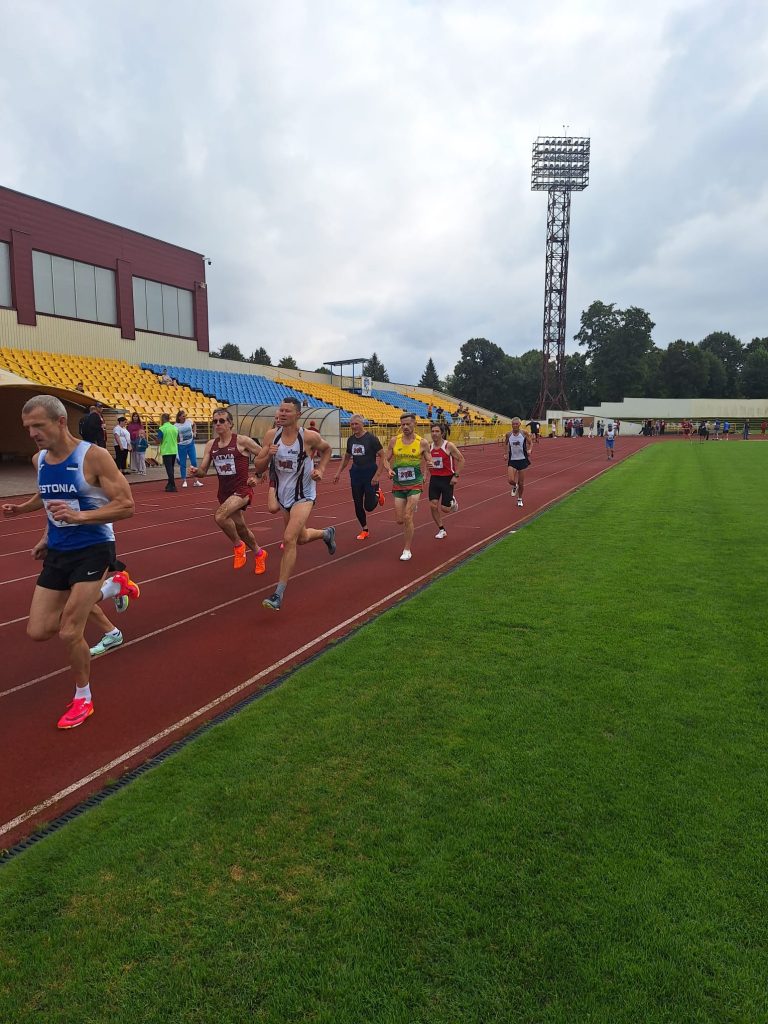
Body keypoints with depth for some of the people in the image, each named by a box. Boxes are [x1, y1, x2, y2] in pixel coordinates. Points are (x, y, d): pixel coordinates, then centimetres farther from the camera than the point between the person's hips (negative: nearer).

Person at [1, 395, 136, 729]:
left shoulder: (93, 456, -18)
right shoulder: (39, 460, 3)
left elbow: (126, 506, -20)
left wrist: (79, 517, -32)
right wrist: (46, 538, 14)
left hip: (93, 550, -7)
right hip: (57, 553, 7)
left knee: (69, 633, -9)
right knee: (37, 631, 5)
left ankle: (83, 698, 17)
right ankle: (105, 591, 27)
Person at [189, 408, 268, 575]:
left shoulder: (242, 441, -11)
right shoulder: (211, 445, 4)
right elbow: (203, 471, 5)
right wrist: (195, 471, -16)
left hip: (242, 489, -6)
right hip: (224, 491, 7)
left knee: (219, 516, -27)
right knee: (240, 527, 17)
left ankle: (238, 546, -2)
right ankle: (259, 553, 41)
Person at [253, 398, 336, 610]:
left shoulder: (309, 437, -14)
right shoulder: (271, 435, -6)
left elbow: (326, 449, 9)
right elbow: (258, 467, -3)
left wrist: (320, 469, -6)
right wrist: (268, 455, -22)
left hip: (304, 495, -5)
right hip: (283, 494, 5)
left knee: (289, 539, -20)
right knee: (301, 538, 22)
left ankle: (279, 594, -15)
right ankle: (327, 533, 57)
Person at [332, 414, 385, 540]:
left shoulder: (371, 438, -12)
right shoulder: (351, 439, 5)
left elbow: (382, 456, -12)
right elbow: (346, 457, 19)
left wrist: (377, 475, -18)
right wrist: (339, 473, 14)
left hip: (370, 473, -5)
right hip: (356, 473, 5)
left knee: (369, 506, -3)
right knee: (358, 505, 7)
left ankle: (378, 494, 30)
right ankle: (364, 530, 23)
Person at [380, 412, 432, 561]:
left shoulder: (422, 442, -5)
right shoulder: (394, 441, 0)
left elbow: (429, 461, 6)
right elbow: (386, 459, 6)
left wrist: (429, 464, -14)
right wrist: (389, 469, -12)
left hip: (415, 484, -3)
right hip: (398, 485, 3)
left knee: (408, 518, -12)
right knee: (400, 520, 6)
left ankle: (407, 550, 4)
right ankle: (412, 508, 43)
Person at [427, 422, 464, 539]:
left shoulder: (449, 446, -12)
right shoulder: (430, 447, 2)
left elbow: (461, 459, -8)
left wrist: (456, 475, -13)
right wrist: (429, 473, 9)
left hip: (447, 479, -4)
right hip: (434, 479, 4)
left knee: (445, 508, -2)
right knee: (433, 505, -6)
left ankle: (452, 502, 36)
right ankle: (441, 530, 10)